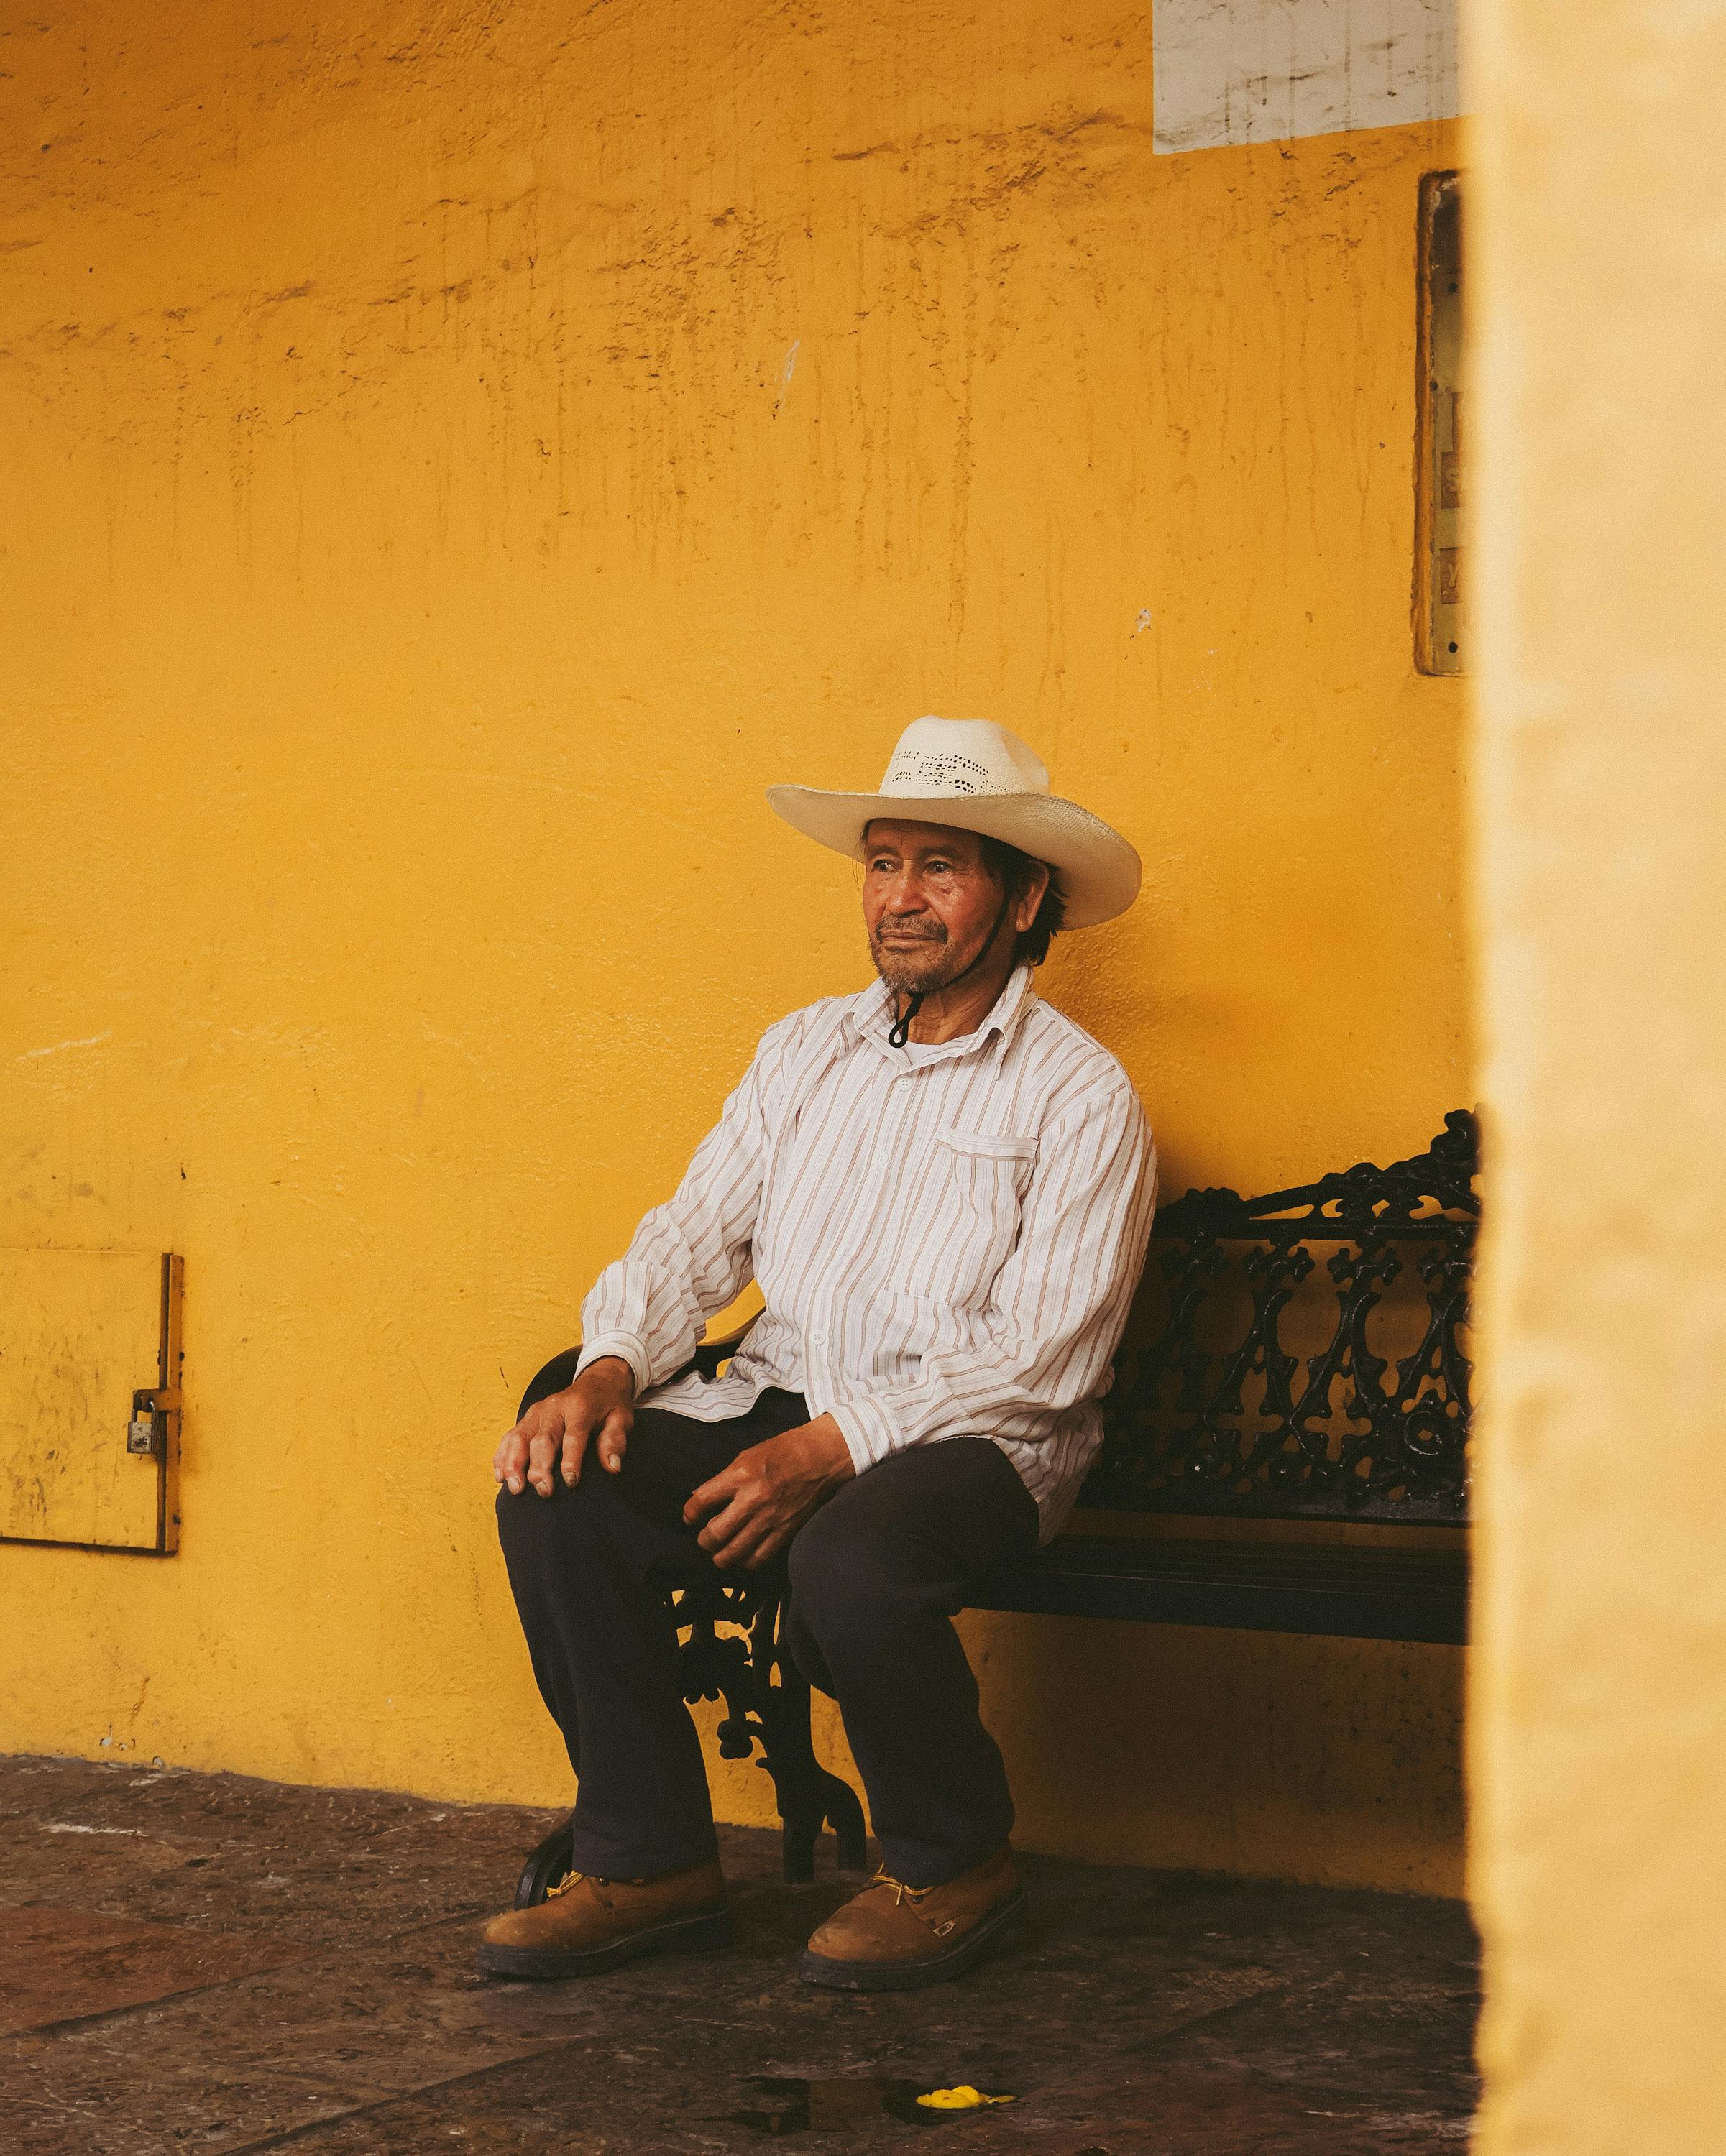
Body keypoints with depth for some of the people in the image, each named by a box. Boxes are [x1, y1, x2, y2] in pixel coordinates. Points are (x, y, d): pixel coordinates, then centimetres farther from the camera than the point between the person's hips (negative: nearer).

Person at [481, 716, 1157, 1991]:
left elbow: (1044, 1357, -13)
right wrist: (609, 1372, -8)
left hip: (974, 1442, -5)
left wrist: (833, 1450, -22)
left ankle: (954, 1870, -8)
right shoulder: (806, 1050, 15)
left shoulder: (1078, 1096, -4)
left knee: (851, 1560, -36)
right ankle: (649, 1860, -7)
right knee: (560, 1491, -19)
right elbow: (695, 1237, 13)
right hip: (782, 1403, 6)